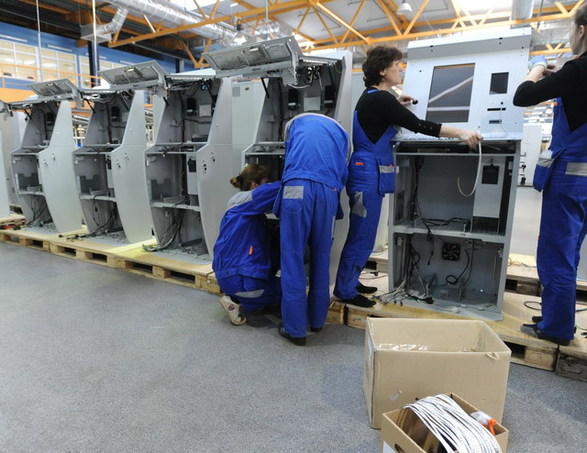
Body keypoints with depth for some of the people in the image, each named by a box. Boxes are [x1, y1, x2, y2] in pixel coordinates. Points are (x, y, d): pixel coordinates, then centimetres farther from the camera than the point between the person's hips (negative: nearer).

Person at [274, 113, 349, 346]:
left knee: (293, 258, 0)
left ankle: (295, 328, 4)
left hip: (297, 187, -2)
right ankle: (317, 320, 25)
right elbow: (343, 172, 22)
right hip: (328, 191, 3)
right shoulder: (341, 132, 31)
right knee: (321, 257, 13)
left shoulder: (295, 122, 29)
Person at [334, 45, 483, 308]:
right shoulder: (379, 98, -15)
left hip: (369, 173, 10)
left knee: (362, 235, 15)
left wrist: (396, 106, 24)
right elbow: (417, 125, -19)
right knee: (361, 236, -3)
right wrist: (461, 134, -16)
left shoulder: (372, 97, 16)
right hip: (369, 175, -10)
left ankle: (350, 283, 26)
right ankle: (345, 291, 9)